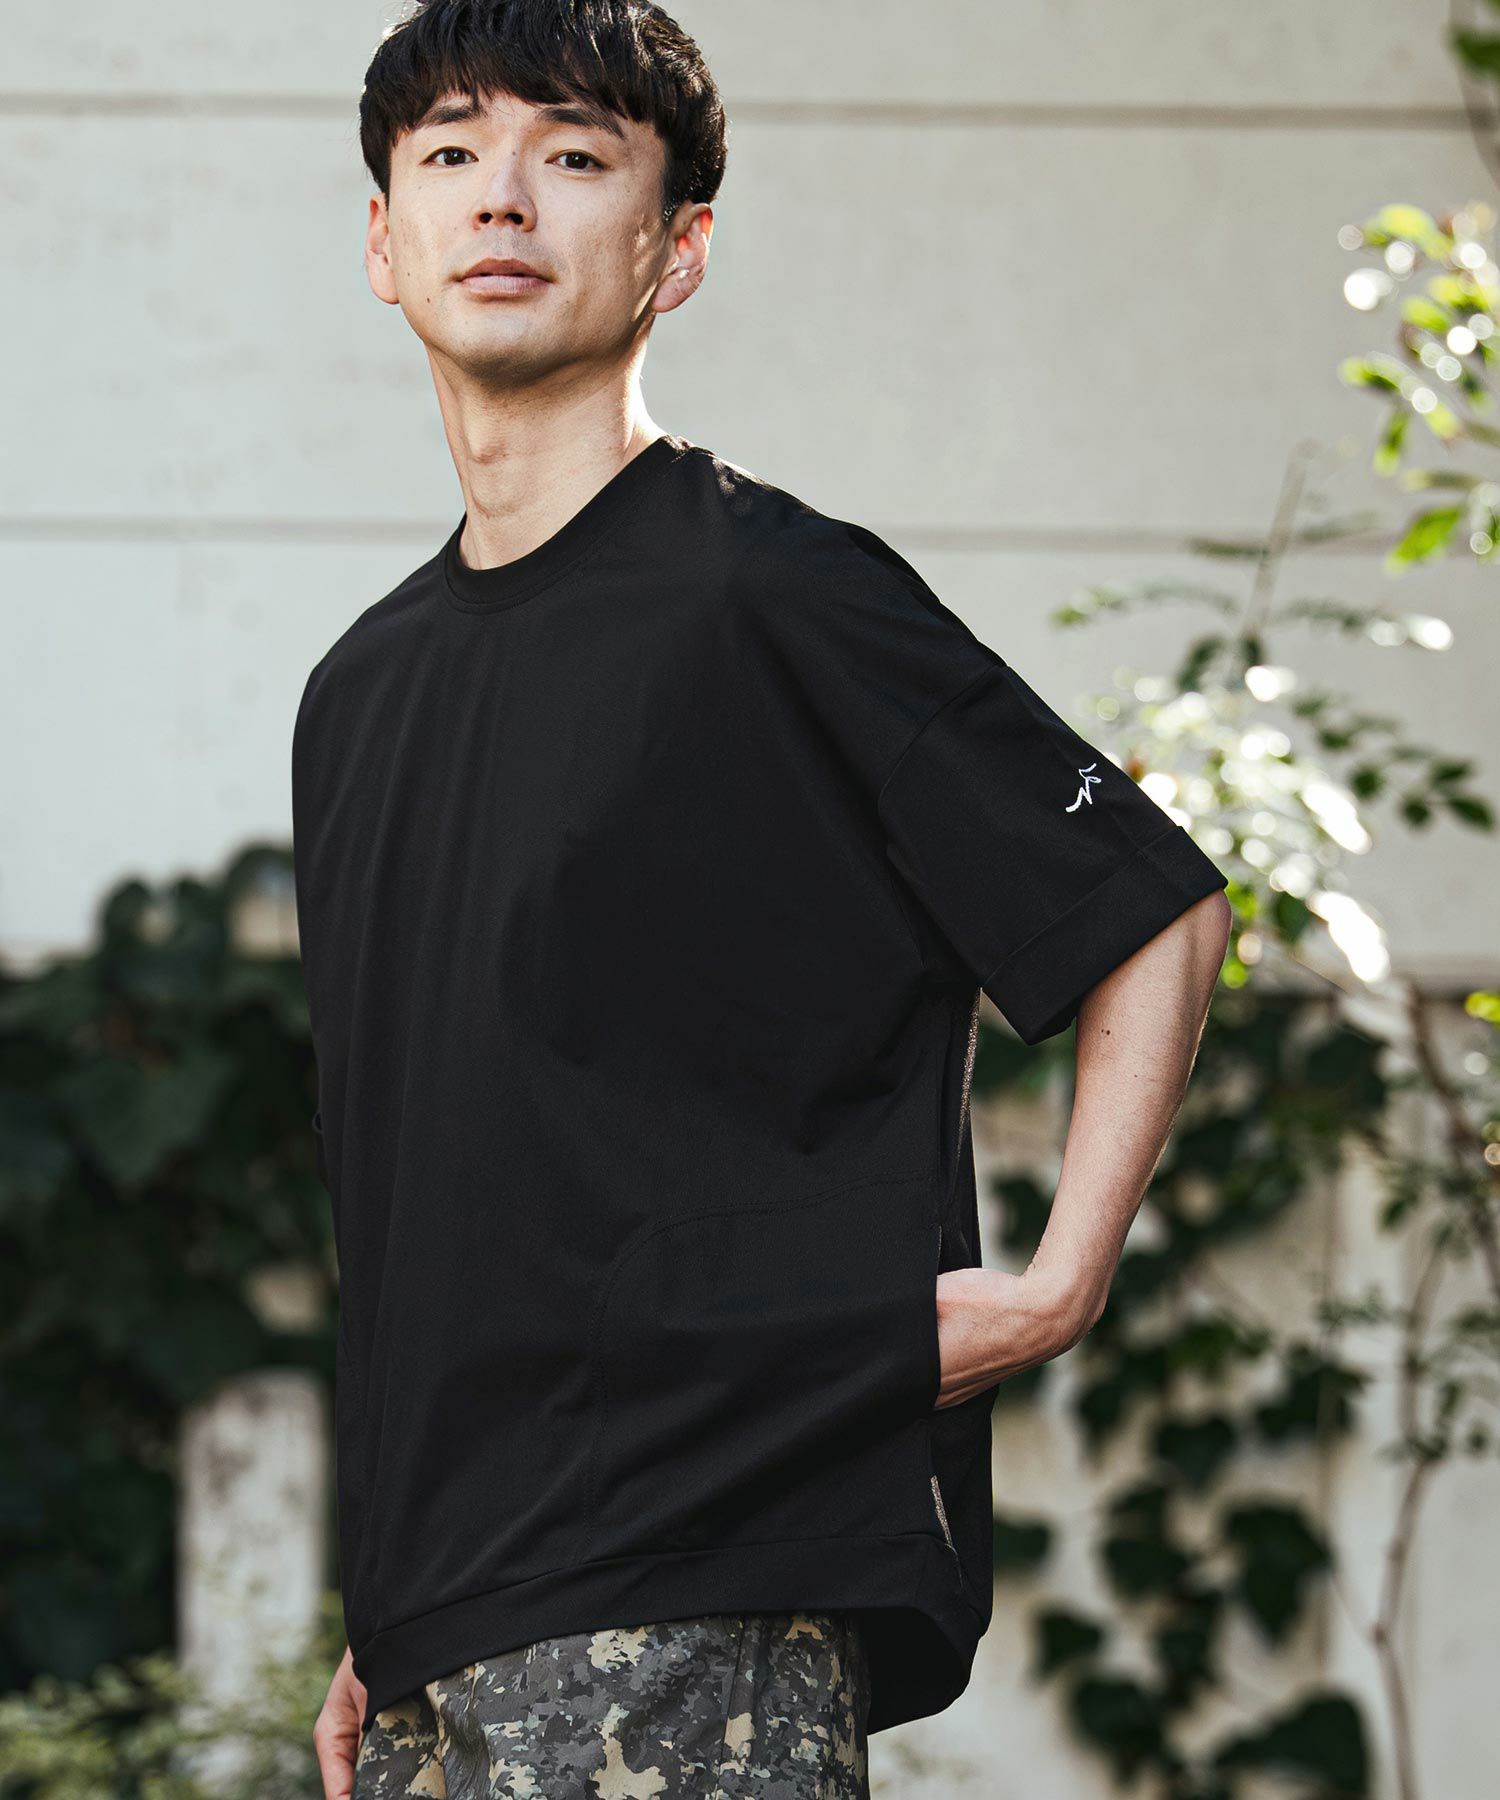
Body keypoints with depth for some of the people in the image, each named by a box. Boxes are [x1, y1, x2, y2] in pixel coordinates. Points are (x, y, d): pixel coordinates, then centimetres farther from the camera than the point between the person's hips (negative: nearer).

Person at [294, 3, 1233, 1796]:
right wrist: (387, 1616, 17)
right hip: (449, 1620, 7)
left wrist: (1054, 1289, -10)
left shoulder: (770, 596, -5)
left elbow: (1156, 919, -2)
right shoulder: (359, 694, 16)